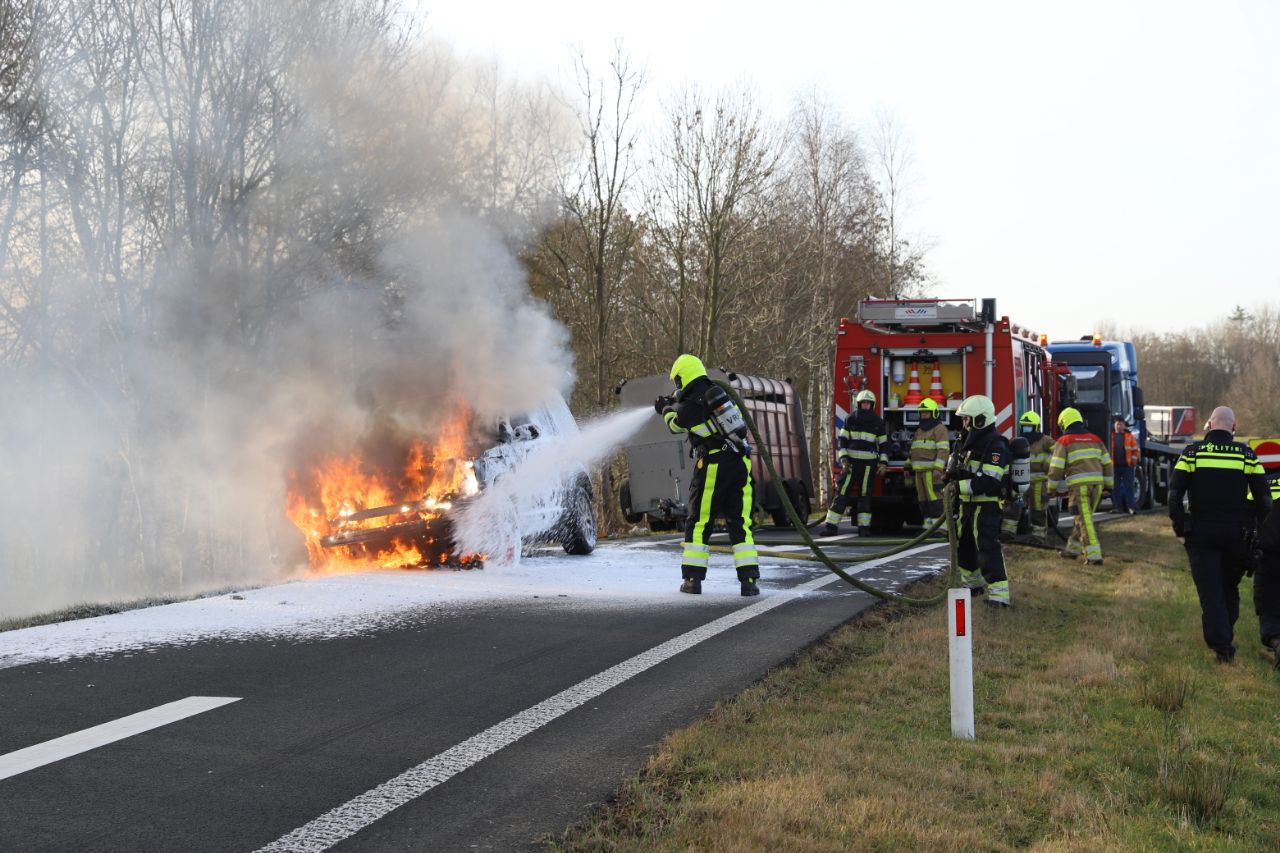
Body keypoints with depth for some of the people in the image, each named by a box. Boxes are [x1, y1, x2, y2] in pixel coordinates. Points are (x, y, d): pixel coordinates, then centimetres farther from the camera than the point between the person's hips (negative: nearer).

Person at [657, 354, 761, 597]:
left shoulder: (689, 407, -7)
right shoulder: (720, 394, 10)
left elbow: (675, 424, 16)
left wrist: (665, 409, 37)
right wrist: (676, 404, 39)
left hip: (712, 466, -5)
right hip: (740, 462, 5)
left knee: (699, 523, 7)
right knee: (740, 523, 6)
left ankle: (692, 579, 9)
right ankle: (750, 580, -3)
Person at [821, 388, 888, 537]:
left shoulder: (878, 422, 5)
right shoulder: (850, 420, 4)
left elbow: (883, 444, 8)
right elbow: (841, 440, 3)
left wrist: (883, 463, -2)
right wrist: (843, 459, -8)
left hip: (869, 463, 0)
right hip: (851, 462, 0)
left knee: (865, 495, 0)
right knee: (842, 492, -6)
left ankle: (864, 526, 6)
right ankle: (830, 526, -7)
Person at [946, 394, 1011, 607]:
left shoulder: (995, 445, -19)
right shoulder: (970, 441, 11)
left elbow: (989, 481, -26)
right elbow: (958, 465, 20)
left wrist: (960, 486, -27)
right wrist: (953, 472, -4)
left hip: (986, 506, -10)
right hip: (968, 503, 10)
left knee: (988, 547, -16)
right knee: (964, 545, 21)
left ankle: (999, 594, -18)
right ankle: (973, 584, 38)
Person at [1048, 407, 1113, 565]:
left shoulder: (1063, 441, 1)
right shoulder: (1095, 439, 16)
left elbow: (1056, 468, -2)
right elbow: (1107, 464, 15)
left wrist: (1053, 488, 9)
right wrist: (1108, 485, 21)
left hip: (1078, 485, -5)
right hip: (1097, 482, 6)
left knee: (1085, 520, -6)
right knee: (1084, 518, 18)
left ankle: (1094, 556, -13)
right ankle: (1073, 549, 29)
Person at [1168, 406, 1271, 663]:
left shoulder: (1193, 452, -4)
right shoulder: (1246, 455, -1)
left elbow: (1175, 492, -7)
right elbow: (1263, 497, -1)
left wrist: (1180, 529, 0)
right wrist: (1258, 531, 8)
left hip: (1201, 533, -1)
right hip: (1236, 533, 1)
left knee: (1210, 591, 2)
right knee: (1230, 588, 19)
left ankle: (1222, 646, -6)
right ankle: (1226, 637, 23)